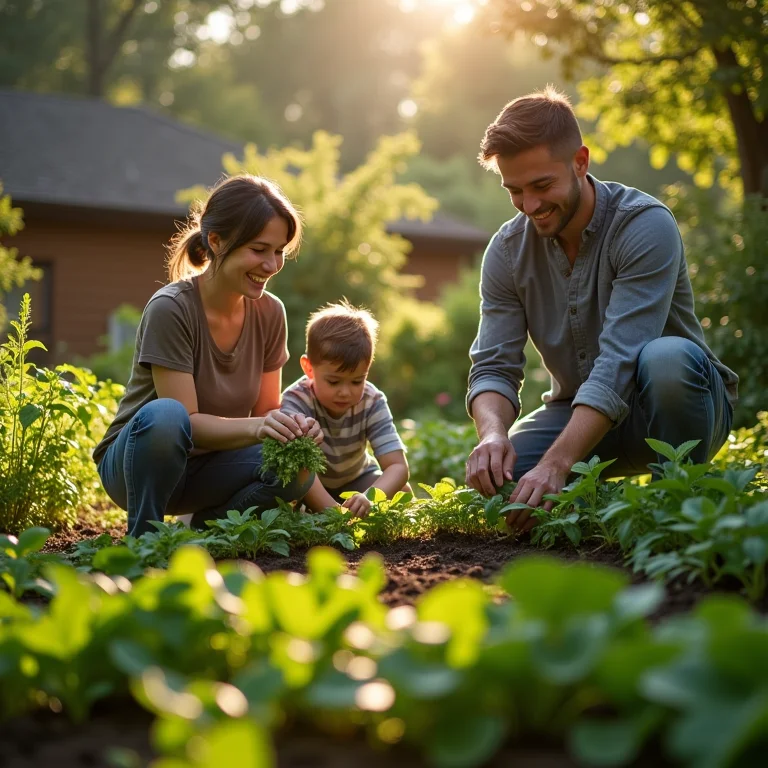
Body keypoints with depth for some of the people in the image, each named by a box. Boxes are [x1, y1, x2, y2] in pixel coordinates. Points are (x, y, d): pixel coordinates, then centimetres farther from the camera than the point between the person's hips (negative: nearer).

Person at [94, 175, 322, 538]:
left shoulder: (269, 312, -4)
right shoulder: (171, 308, -22)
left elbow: (266, 410, 0)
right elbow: (188, 422, -24)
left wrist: (291, 427, -23)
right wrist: (257, 427, -40)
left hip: (207, 467, 5)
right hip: (137, 462, -5)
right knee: (165, 414, -38)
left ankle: (208, 524, 4)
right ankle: (142, 536, -16)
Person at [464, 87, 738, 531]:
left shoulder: (646, 226, -22)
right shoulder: (507, 252, -4)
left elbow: (620, 363, -31)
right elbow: (494, 367, -9)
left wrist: (556, 464, -42)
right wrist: (493, 434, -33)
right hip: (581, 412, 4)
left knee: (667, 358, -38)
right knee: (494, 475, -23)